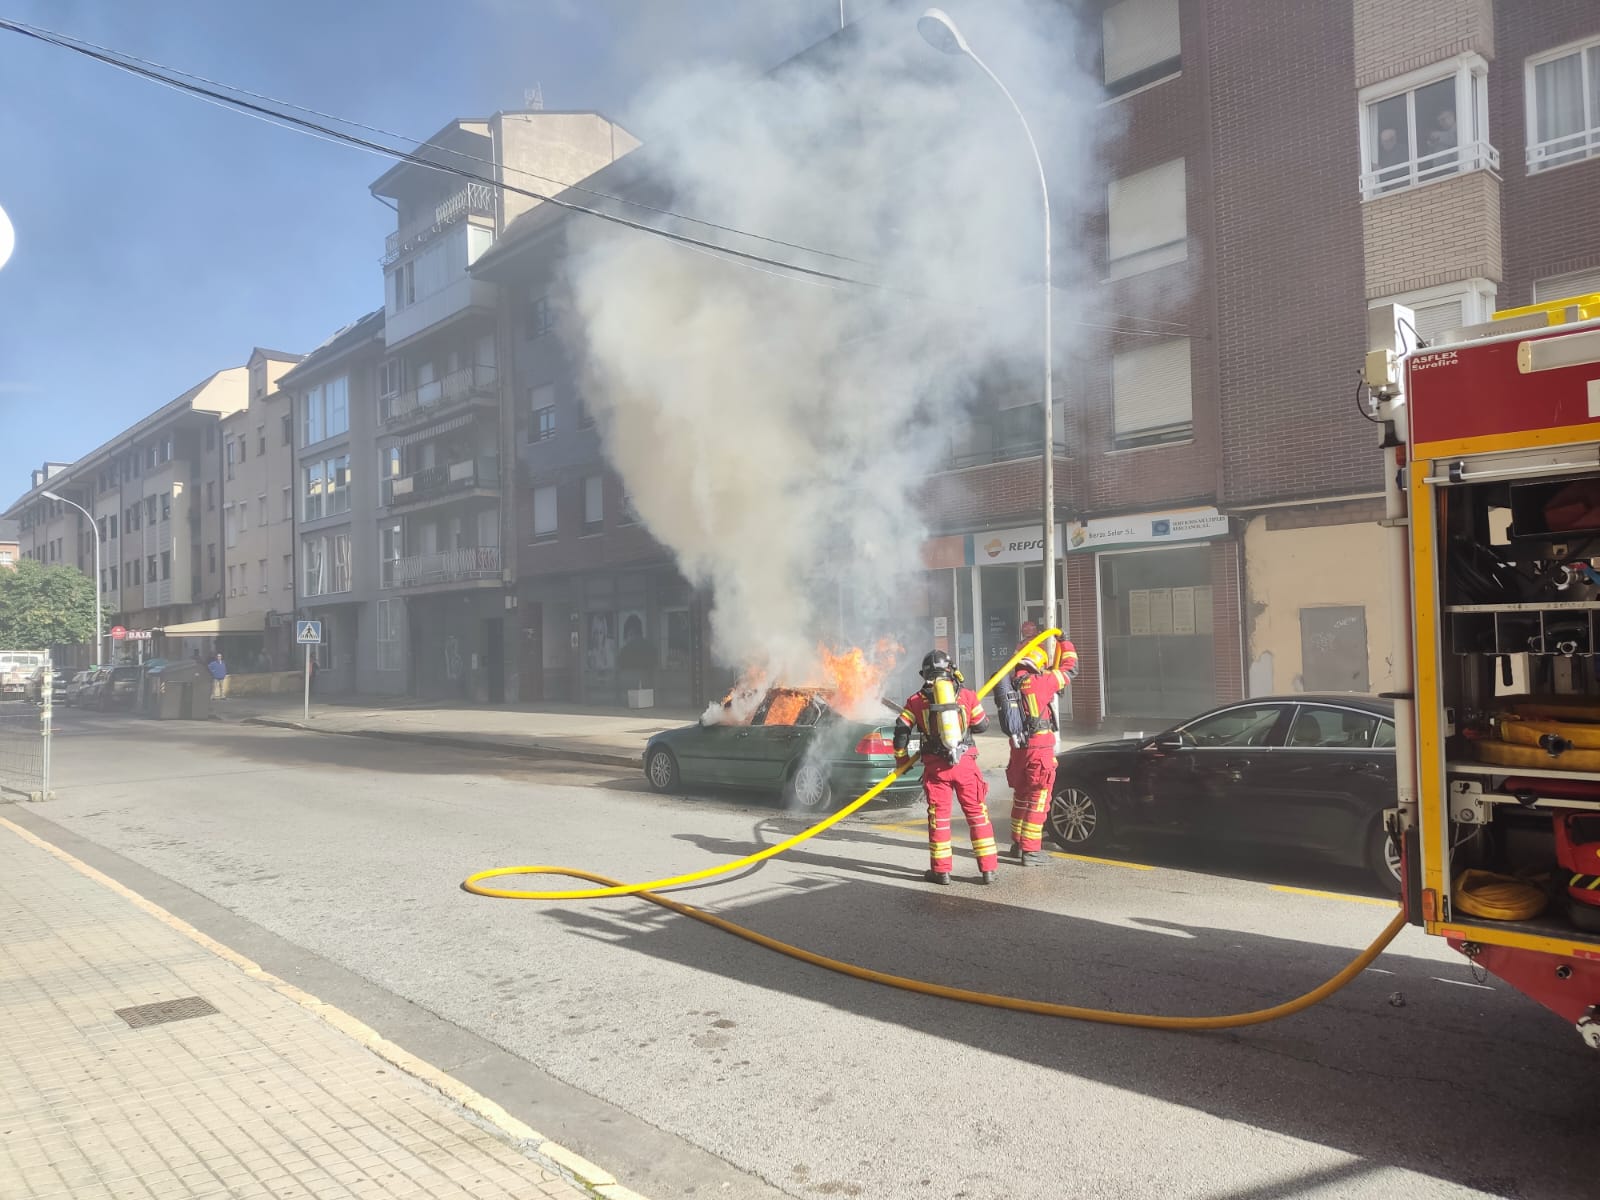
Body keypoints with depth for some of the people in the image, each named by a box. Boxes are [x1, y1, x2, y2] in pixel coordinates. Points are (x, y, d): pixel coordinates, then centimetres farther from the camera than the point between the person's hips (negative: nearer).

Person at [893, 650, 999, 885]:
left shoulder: (916, 700, 4)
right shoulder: (967, 695, 4)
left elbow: (901, 731, 0)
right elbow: (981, 725, 13)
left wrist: (902, 759, 14)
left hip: (935, 766, 0)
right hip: (965, 763, 0)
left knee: (938, 816, 8)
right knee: (977, 813, 7)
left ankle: (941, 870, 11)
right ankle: (989, 868, 8)